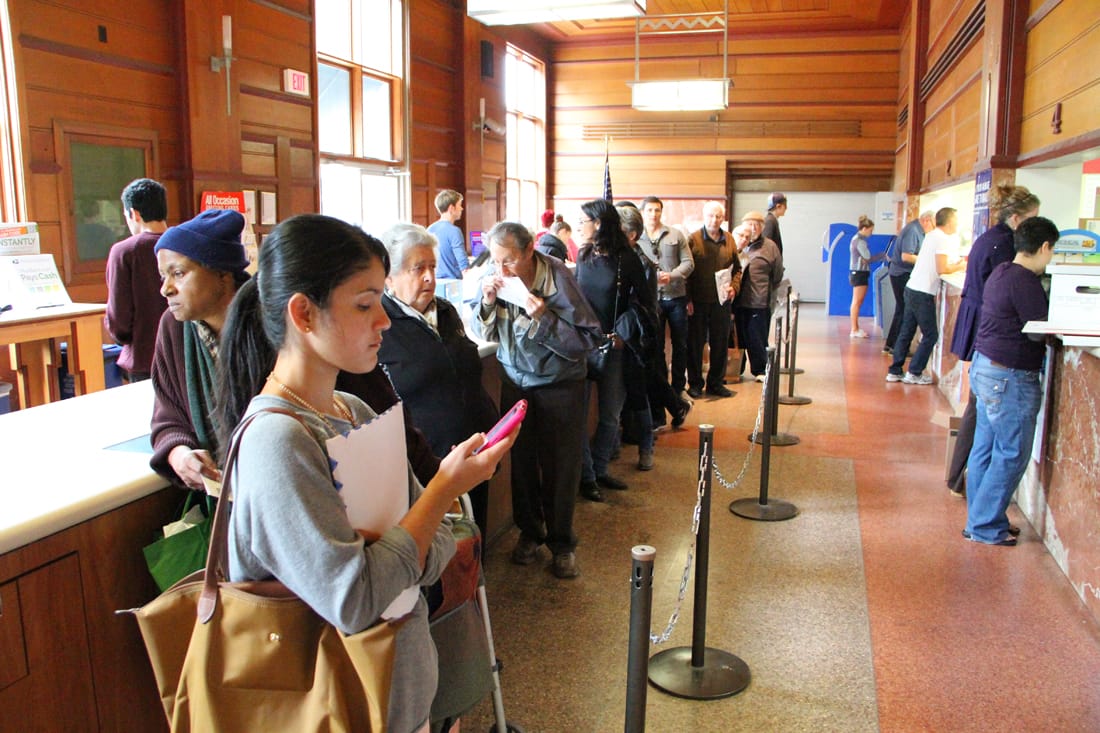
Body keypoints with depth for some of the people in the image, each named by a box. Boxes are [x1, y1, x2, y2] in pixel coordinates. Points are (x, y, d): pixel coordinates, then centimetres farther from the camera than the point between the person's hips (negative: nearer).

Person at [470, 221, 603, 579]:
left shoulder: (558, 278, -22)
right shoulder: (493, 279, -10)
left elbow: (590, 338, -23)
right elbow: (482, 333, 1)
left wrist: (543, 317, -32)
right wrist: (487, 302, -18)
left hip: (559, 382, -3)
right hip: (515, 380, 3)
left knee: (560, 465, 2)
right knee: (521, 460, 9)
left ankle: (562, 542, 19)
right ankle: (529, 531, 29)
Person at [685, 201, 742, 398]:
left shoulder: (729, 241, 10)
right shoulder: (693, 239, -4)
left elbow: (737, 268, 17)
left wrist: (734, 287, -1)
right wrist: (688, 298, -12)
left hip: (722, 300, 4)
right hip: (698, 300, -4)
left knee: (720, 343, 9)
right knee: (695, 343, 4)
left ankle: (716, 383, 21)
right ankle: (695, 384, 15)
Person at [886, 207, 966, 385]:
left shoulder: (932, 235, 14)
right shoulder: (942, 239, -13)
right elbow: (942, 269, -18)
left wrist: (957, 263, 13)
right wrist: (960, 266, -3)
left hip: (912, 289, 9)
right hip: (923, 293, -9)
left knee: (906, 332, 11)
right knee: (931, 335, 1)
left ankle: (895, 371, 14)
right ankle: (914, 373, 4)